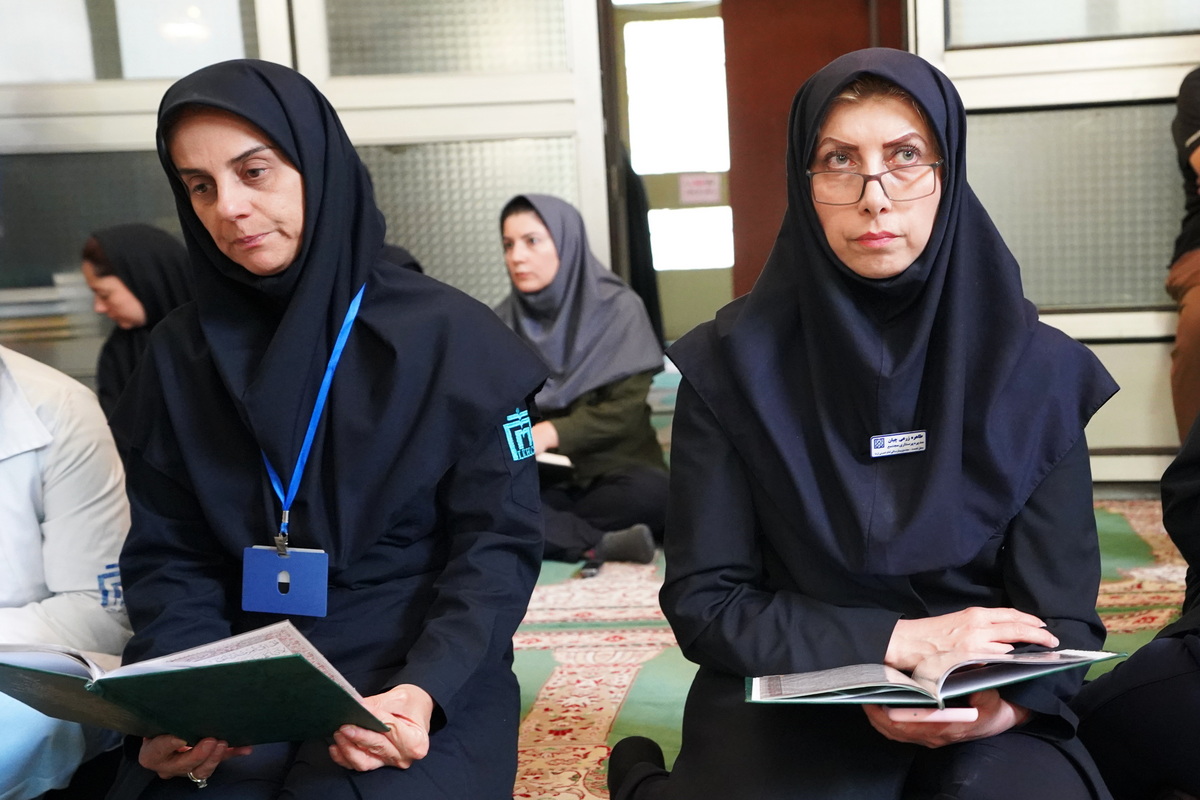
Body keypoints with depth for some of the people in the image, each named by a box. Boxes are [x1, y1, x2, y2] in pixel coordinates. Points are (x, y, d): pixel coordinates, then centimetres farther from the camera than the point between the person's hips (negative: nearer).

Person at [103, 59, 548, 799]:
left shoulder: (454, 335, -5)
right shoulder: (180, 354, 5)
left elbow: (498, 541, -6)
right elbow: (168, 557, 6)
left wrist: (424, 691, -21)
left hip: (422, 686, -2)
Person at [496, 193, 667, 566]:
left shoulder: (617, 308, -3)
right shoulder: (503, 322, 6)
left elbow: (625, 410, -9)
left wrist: (551, 433, -24)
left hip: (615, 470, -2)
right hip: (541, 479, 2)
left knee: (650, 492, -36)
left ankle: (546, 530, -17)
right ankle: (600, 545, -27)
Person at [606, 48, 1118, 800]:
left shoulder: (1037, 368, -4)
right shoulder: (731, 364, -8)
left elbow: (1061, 616, -3)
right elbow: (704, 599, -6)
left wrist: (1001, 703, -24)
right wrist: (899, 640, -17)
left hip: (984, 712, 1)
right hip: (786, 694, 0)